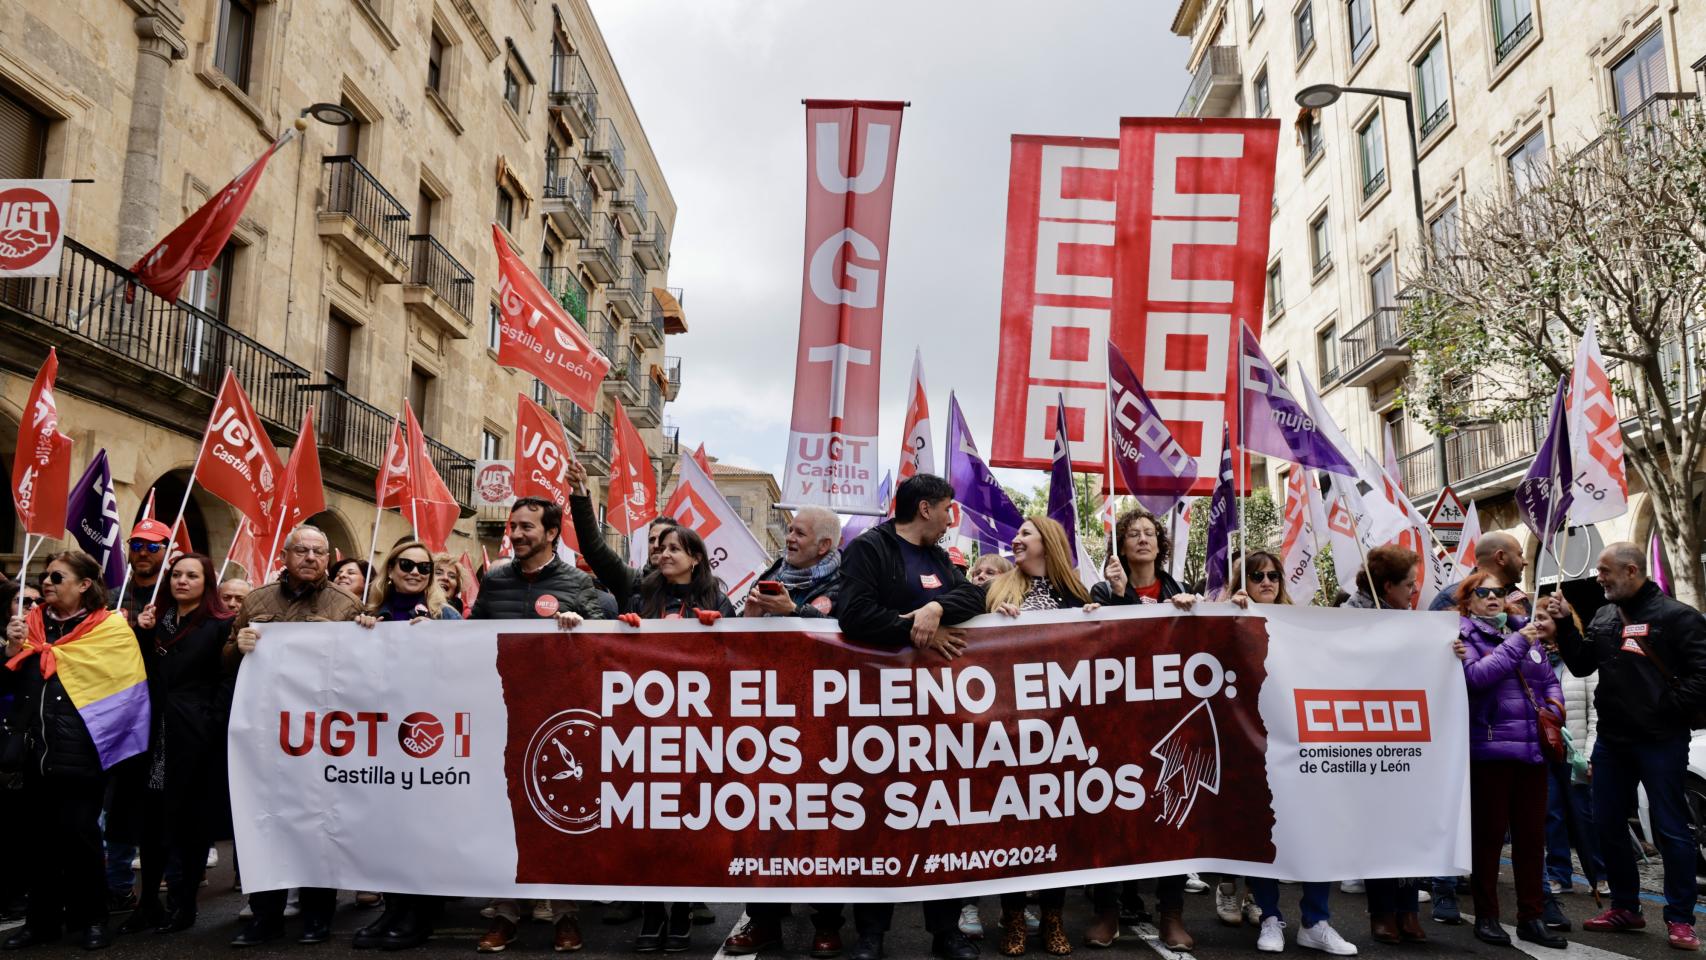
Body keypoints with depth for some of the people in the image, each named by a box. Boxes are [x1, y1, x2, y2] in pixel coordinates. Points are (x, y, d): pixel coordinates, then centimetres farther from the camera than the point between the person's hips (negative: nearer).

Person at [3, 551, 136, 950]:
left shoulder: (109, 628, -2)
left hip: (79, 753, -5)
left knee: (77, 834, -1)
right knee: (32, 836, 9)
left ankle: (91, 919, 13)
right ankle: (42, 920, 23)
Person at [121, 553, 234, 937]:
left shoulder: (220, 625, -3)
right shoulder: (156, 617, 14)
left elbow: (227, 680, -7)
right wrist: (142, 633, -1)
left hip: (196, 737, -4)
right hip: (157, 732, 5)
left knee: (191, 819, 4)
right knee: (152, 818, 7)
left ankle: (183, 904, 15)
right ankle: (148, 902, 19)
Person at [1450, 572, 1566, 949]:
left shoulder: (1525, 632, 15)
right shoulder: (1464, 635, -1)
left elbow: (1550, 680, 19)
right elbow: (1476, 676, -18)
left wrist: (1555, 709, 0)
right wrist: (1517, 643, -16)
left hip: (1533, 748, 6)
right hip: (1490, 749, -5)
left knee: (1531, 835, 10)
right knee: (1488, 834, 1)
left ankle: (1531, 917, 21)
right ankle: (1486, 917, 12)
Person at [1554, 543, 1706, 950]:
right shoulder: (1604, 617, 11)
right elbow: (1582, 665, 12)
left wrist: (1667, 712, -14)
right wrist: (1564, 624, 3)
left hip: (1660, 743, -7)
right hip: (1611, 740, 7)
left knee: (1670, 829, 1)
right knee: (1608, 824, 12)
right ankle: (1625, 908, 25)